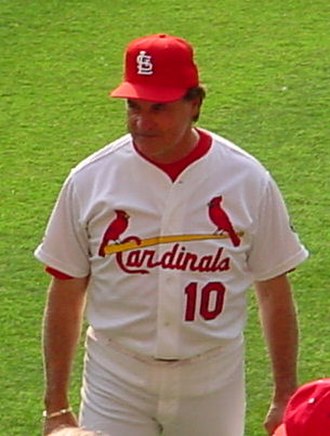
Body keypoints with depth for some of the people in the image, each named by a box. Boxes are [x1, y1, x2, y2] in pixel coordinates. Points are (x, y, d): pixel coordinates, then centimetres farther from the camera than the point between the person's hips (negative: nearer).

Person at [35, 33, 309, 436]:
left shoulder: (248, 180, -4)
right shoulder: (90, 180, -4)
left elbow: (275, 292, 4)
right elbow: (66, 294, 2)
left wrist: (285, 398, 3)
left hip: (212, 385, 0)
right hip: (116, 383, 0)